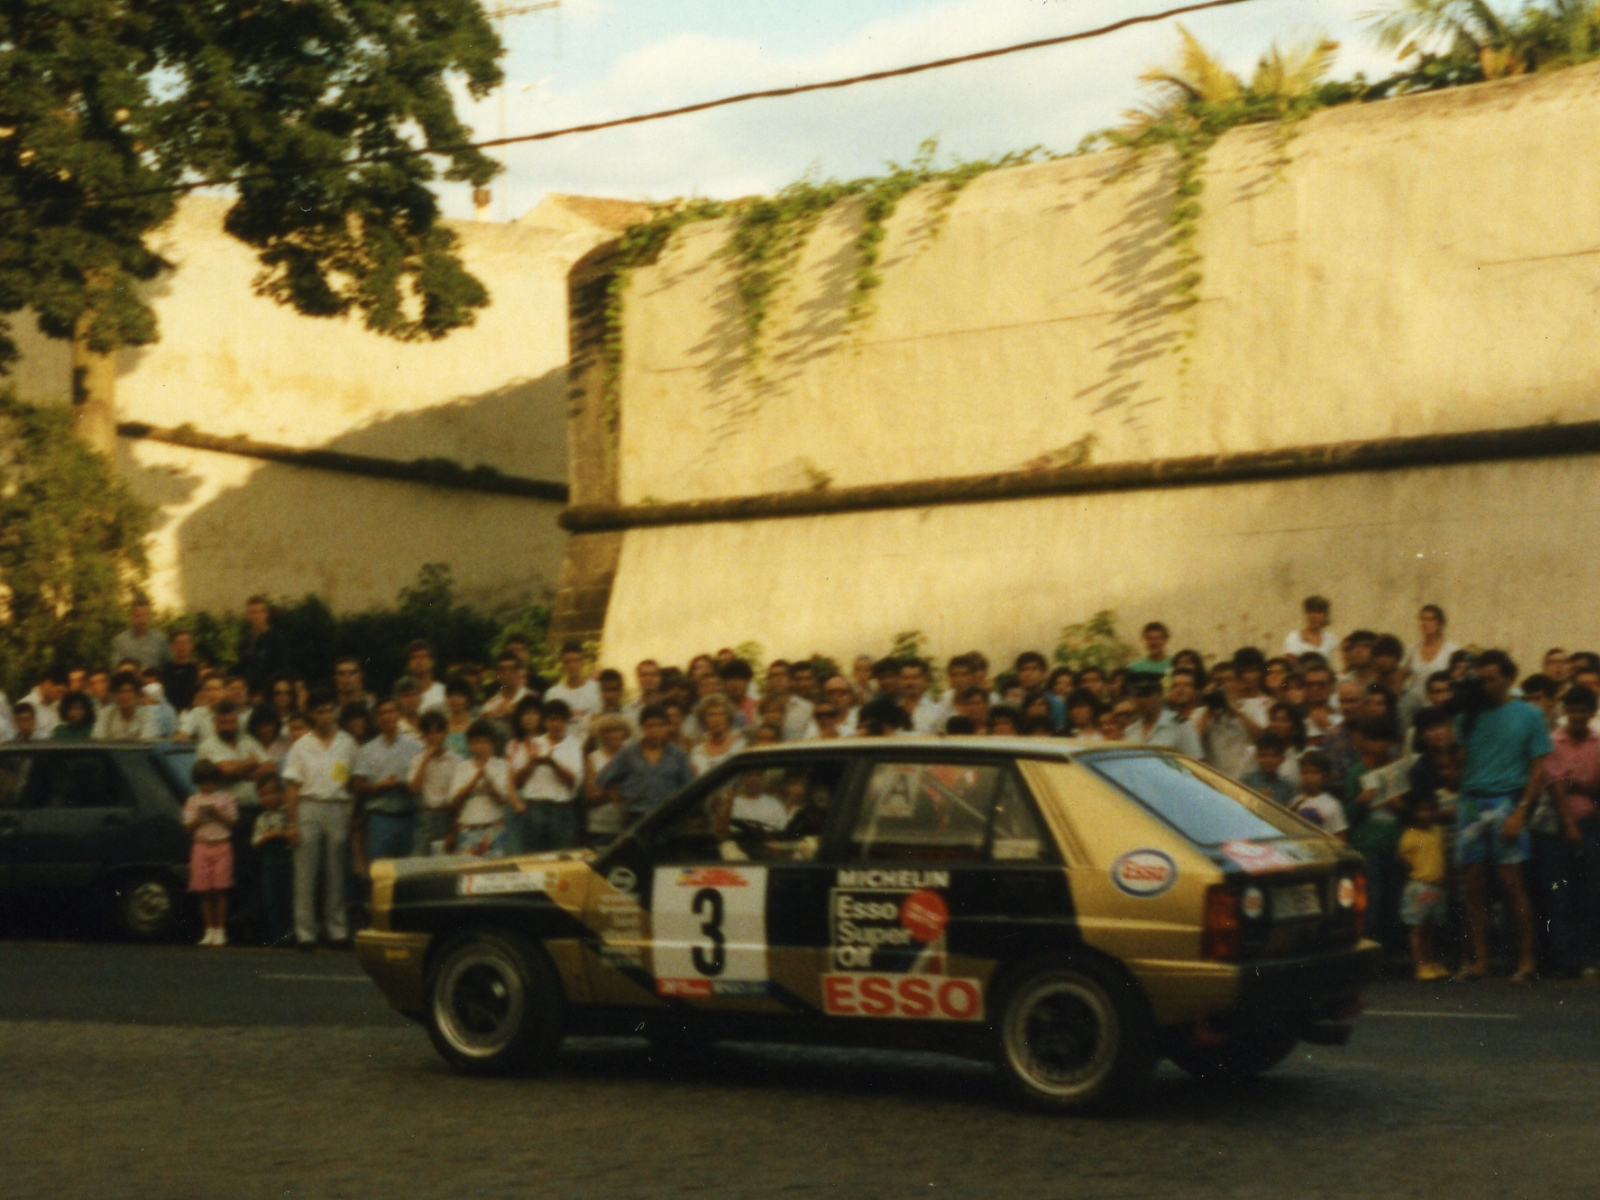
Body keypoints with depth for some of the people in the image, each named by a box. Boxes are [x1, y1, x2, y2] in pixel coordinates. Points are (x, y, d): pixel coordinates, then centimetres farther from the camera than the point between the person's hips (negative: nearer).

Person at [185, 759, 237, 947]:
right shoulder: (193, 801, 10)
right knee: (204, 891, 1)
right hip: (201, 846, 2)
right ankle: (210, 930, 8)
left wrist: (218, 814, -11)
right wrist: (199, 817, -10)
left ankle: (220, 930, 1)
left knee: (220, 890, -4)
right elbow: (189, 827, 6)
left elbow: (232, 823, 3)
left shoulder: (224, 799, 6)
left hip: (221, 846, -2)